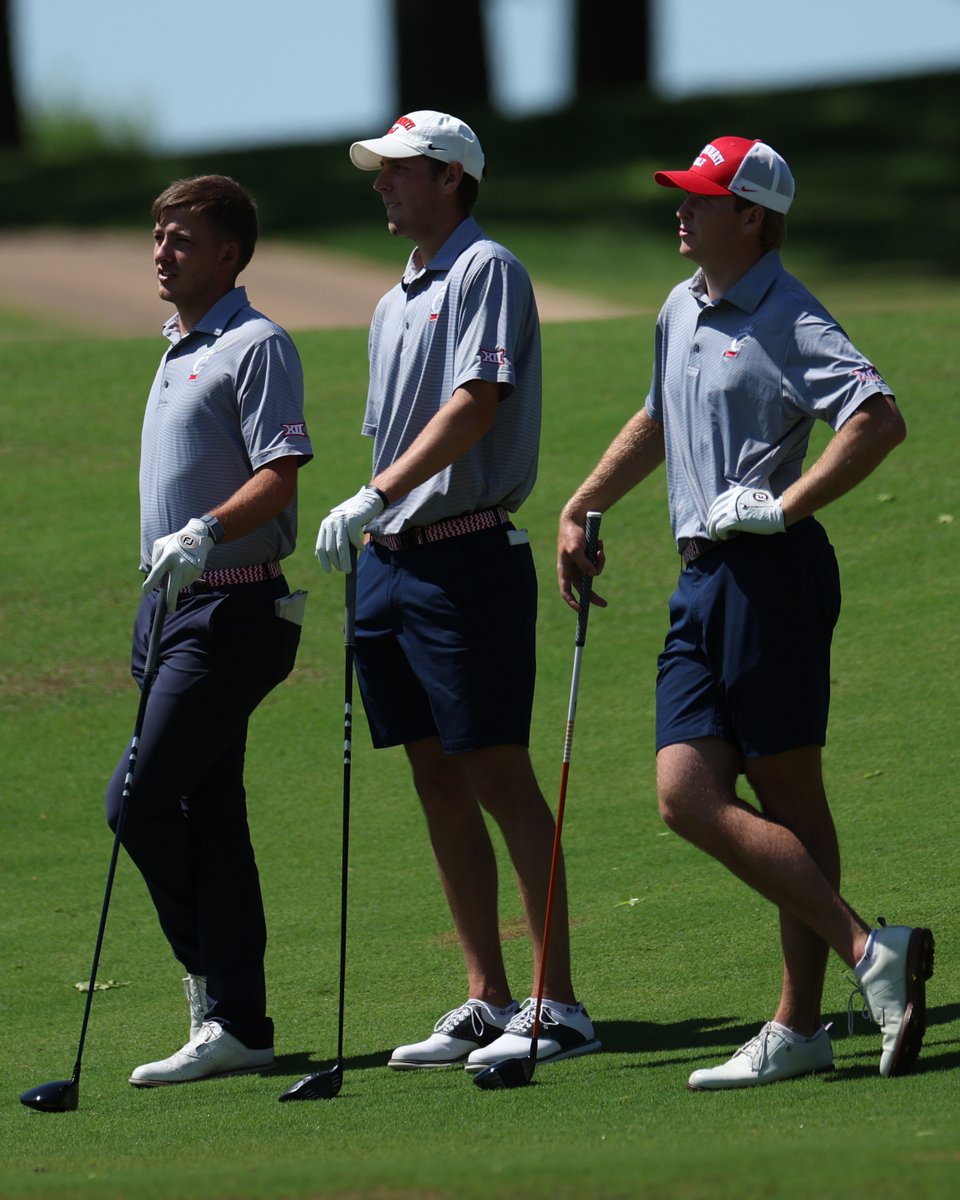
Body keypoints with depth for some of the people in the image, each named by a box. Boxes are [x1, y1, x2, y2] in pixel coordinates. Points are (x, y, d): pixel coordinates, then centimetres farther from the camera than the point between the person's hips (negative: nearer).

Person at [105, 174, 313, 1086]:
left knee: (139, 798, -14)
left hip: (232, 611, -9)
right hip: (176, 608, 9)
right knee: (207, 815, 6)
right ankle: (234, 1023, 6)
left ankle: (213, 967, 2)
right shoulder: (177, 355, 20)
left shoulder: (256, 346, -9)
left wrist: (204, 535, -32)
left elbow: (279, 473, -18)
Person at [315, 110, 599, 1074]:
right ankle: (486, 1002, 12)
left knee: (498, 774, -10)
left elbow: (477, 402, -19)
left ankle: (557, 1005, -9)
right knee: (437, 780, 8)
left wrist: (373, 499, -25)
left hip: (467, 556, -9)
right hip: (389, 560, 9)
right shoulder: (392, 305, 20)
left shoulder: (487, 273, -8)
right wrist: (373, 540, 16)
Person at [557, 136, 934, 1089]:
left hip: (770, 573, -8)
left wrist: (784, 507, -23)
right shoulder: (681, 312, 17)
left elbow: (880, 418, -24)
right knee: (687, 796, -1)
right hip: (701, 581, 8)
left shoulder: (787, 322, -11)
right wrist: (579, 510, 33)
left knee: (788, 797, -7)